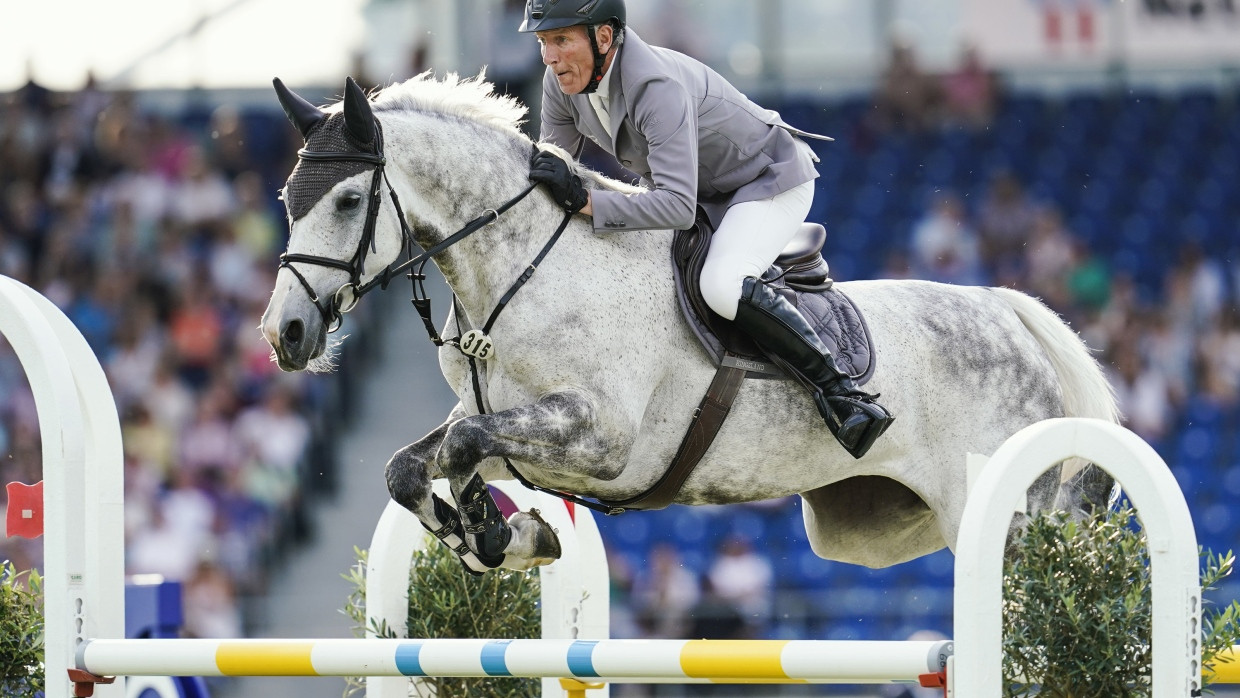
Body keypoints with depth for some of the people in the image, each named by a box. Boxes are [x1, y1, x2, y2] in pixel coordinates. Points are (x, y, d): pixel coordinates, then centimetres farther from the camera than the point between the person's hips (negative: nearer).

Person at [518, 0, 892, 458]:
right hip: (701, 190, 9)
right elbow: (552, 159, 2)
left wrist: (584, 202, -49)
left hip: (771, 181, -9)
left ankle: (841, 393, -24)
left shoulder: (657, 86, -38)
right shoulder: (563, 80, -13)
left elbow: (678, 205, -44)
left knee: (720, 285, -32)